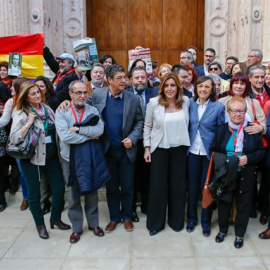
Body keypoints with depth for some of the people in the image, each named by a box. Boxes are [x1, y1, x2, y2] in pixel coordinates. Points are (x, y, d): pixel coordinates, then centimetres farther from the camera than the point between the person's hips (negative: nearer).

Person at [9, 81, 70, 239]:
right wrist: (29, 122, -22)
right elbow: (14, 139, -17)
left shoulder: (47, 109, 5)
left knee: (59, 188, 7)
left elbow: (56, 130, 15)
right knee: (34, 193, 8)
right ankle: (40, 224, 28)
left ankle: (56, 218, 30)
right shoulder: (21, 113, -9)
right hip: (32, 158, -4)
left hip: (51, 156, 4)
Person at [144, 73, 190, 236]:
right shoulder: (154, 102, -8)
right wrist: (147, 148, -4)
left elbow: (186, 123, 9)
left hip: (179, 148, 2)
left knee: (178, 184, 9)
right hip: (159, 148, -2)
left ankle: (177, 220, 27)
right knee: (158, 185, 3)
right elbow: (147, 126, -2)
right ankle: (155, 222, 20)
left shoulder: (186, 101, -2)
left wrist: (186, 142, 6)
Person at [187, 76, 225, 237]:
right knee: (192, 186, 10)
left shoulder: (219, 107, -6)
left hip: (209, 153, -2)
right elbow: (187, 126, 7)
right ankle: (192, 218, 27)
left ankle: (206, 221, 24)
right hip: (193, 151, 2)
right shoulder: (190, 104, 2)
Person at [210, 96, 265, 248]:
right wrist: (221, 161, -14)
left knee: (244, 204, 10)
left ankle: (240, 234, 29)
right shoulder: (221, 129, 1)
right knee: (224, 202, 10)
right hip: (225, 175, 1)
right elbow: (213, 150, 5)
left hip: (246, 175, -1)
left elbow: (261, 151, -1)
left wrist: (248, 158, -18)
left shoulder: (253, 129, -3)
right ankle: (223, 230, 32)